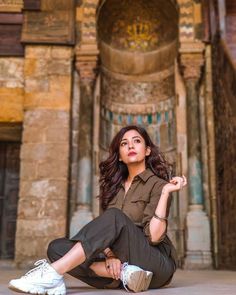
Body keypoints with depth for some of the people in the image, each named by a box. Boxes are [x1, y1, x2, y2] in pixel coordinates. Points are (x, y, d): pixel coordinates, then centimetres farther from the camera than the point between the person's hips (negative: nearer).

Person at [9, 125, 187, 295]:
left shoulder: (157, 184, -3)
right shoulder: (115, 186, 13)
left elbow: (154, 236, -16)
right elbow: (105, 232, 4)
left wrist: (165, 192, -20)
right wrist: (109, 254, -17)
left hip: (156, 264, -5)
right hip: (120, 260, 5)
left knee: (114, 217, -31)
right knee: (57, 247, -13)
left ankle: (52, 274, -37)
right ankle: (123, 274, -28)